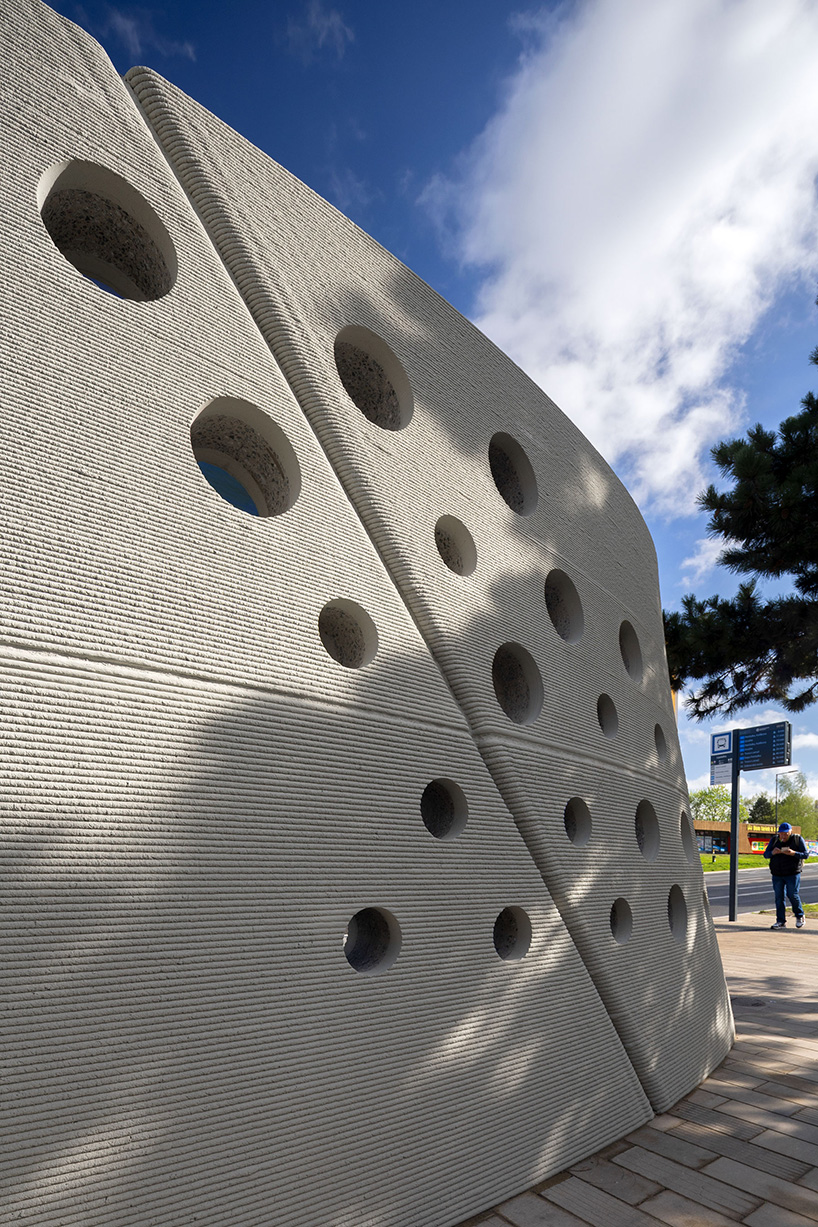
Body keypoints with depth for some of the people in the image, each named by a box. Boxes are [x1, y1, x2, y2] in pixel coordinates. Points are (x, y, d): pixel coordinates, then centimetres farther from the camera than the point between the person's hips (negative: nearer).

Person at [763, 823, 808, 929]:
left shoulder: (798, 839, 3)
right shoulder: (774, 840, 10)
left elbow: (806, 854, -2)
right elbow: (765, 854, 9)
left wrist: (793, 853, -20)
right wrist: (773, 852, -14)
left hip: (792, 874, -3)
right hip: (777, 874, 3)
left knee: (792, 895, -5)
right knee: (779, 897, 2)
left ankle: (799, 916, 22)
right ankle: (781, 922, 8)